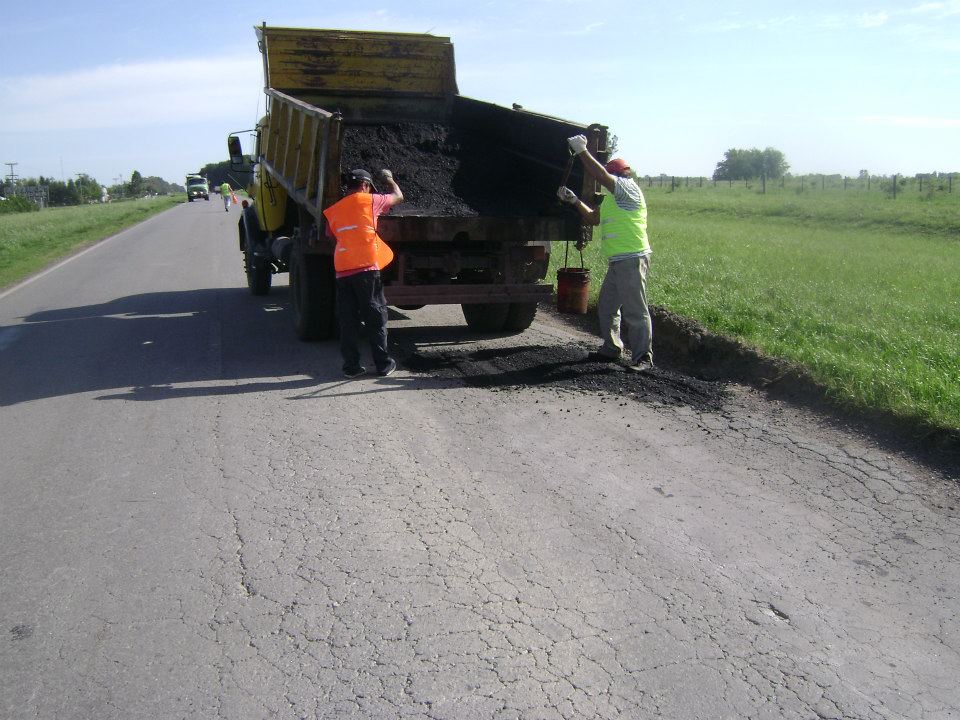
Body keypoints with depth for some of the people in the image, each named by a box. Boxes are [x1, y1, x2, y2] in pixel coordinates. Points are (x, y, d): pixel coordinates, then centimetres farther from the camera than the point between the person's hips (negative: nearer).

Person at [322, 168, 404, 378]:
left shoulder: (332, 210, 16)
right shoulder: (368, 200, 5)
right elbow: (398, 196, 18)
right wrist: (389, 179, 36)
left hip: (342, 271, 4)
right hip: (366, 267, -4)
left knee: (348, 319, 8)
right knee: (376, 317, 3)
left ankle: (351, 365, 10)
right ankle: (383, 364, 8)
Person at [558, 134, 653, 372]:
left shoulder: (628, 188, -8)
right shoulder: (613, 197, 22)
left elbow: (601, 176, -21)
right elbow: (593, 218, 26)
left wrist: (582, 151, -14)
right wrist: (574, 200, 15)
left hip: (632, 259, -10)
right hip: (617, 261, 10)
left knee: (634, 310, -8)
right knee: (606, 307, 16)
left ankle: (642, 357, -4)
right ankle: (611, 349, 27)